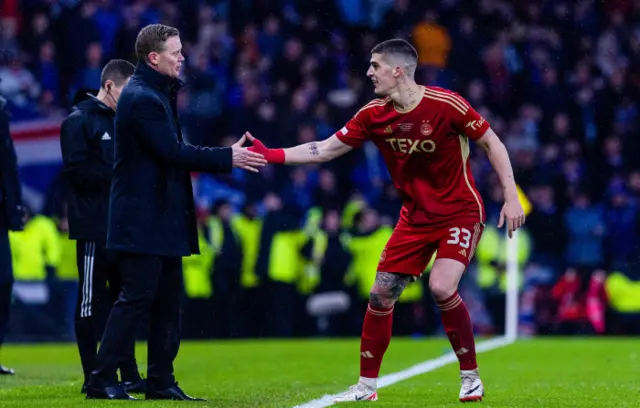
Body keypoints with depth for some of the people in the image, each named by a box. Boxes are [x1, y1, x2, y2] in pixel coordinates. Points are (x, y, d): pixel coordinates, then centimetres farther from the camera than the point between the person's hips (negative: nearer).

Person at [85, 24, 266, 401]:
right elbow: (173, 152, -20)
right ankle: (102, 380, -5)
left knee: (169, 302, 10)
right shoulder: (141, 99, -15)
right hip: (142, 222, -10)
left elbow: (174, 151, 16)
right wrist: (228, 158, -16)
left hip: (164, 221, 10)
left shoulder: (159, 94, 18)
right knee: (136, 299, -8)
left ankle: (161, 382, 14)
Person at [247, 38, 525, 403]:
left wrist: (511, 197, -15)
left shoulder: (446, 104, -19)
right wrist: (270, 155, -6)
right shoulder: (374, 115, -4)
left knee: (442, 287, -24)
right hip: (415, 217, 6)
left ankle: (471, 377, -5)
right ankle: (367, 385, 12)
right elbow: (325, 150, 2)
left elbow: (492, 143, -10)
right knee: (381, 293, -1)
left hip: (461, 212, -5)